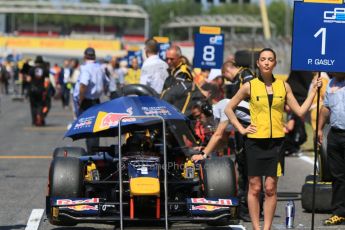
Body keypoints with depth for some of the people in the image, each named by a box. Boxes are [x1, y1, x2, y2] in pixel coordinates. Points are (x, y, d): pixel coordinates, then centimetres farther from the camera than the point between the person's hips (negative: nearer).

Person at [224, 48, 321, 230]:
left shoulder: (283, 86, 7)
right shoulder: (250, 86, 1)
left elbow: (300, 111, 8)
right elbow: (229, 109, 8)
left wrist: (313, 91, 2)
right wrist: (241, 129, -1)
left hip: (276, 142, 1)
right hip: (255, 142, -1)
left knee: (270, 189, 1)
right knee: (254, 188, 2)